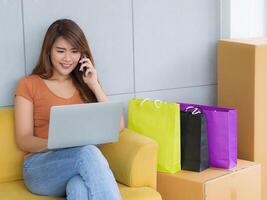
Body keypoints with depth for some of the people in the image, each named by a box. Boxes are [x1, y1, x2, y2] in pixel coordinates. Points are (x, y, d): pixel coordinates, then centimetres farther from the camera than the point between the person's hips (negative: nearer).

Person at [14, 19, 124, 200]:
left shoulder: (85, 84, 19)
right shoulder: (29, 84, 9)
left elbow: (117, 126, 8)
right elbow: (24, 140, 2)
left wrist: (94, 86, 2)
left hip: (82, 163, 2)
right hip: (41, 168, -2)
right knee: (87, 151, -36)